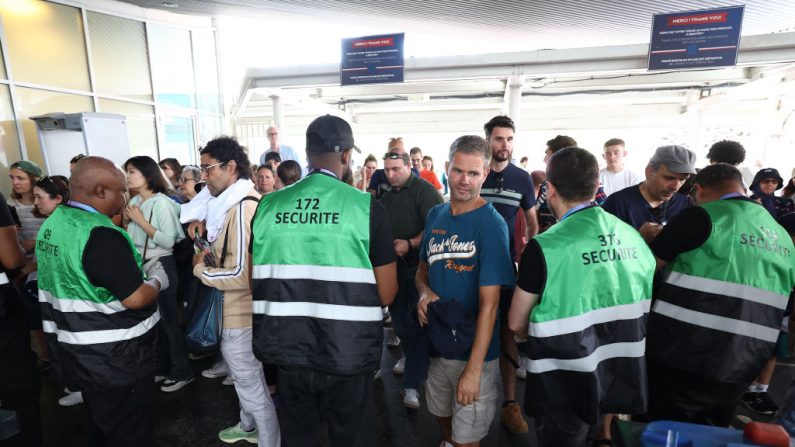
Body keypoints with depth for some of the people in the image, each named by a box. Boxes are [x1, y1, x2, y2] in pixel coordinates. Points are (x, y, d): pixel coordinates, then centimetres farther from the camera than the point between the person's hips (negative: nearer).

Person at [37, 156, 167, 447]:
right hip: (115, 360, -9)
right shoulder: (100, 235, -27)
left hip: (80, 355, 9)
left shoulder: (53, 223, 5)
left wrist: (139, 271, 9)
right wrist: (157, 281, -7)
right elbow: (136, 298, -26)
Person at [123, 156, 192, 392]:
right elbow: (134, 236, 18)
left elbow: (168, 241, -22)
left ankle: (182, 372, 18)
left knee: (168, 319, 2)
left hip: (160, 266, -8)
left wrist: (141, 220, -19)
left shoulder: (162, 203, -15)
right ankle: (162, 366, 35)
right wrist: (129, 220, 1)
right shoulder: (134, 202, 6)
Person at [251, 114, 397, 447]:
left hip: (288, 350, 3)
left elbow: (256, 282, 8)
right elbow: (386, 294, -10)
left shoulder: (267, 206, -4)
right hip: (347, 355, -3)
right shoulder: (367, 208, -14)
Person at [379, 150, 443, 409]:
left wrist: (410, 244, -27)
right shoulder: (386, 198, 13)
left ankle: (412, 384, 5)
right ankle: (411, 356, 43)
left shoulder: (425, 191, -10)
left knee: (418, 323, -4)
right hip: (395, 266, 7)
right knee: (399, 318, 17)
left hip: (419, 265, -7)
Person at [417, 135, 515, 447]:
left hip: (474, 351, -5)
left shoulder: (491, 224, -18)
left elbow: (489, 302, -20)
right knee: (441, 413, 27)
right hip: (437, 343, 6)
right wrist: (424, 291, -11)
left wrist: (473, 369, -21)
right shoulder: (435, 215, 0)